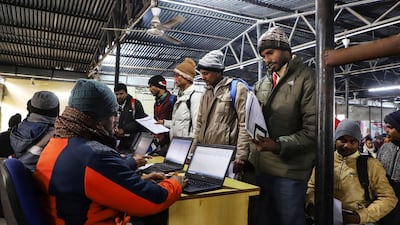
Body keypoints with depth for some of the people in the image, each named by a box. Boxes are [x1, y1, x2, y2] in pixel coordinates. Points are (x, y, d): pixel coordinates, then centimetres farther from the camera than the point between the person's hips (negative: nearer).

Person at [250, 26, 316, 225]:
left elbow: (313, 130, -13)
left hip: (289, 173, -6)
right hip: (260, 169, 6)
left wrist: (278, 145, -23)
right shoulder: (261, 84, 14)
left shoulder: (307, 78, -6)